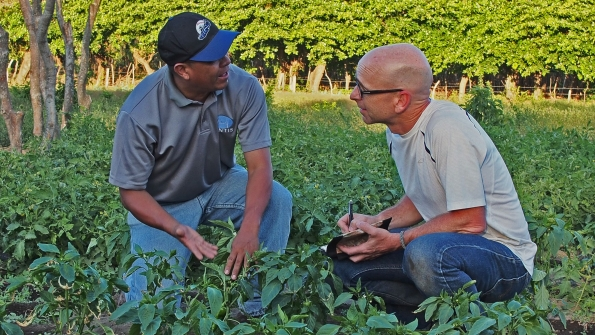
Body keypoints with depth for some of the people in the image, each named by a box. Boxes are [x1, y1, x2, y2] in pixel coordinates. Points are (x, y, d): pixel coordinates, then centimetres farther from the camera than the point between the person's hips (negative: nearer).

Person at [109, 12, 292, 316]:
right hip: (162, 204, -3)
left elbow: (260, 166, -22)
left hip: (219, 186, 3)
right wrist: (181, 231, -35)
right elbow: (131, 191, -19)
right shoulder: (140, 112, -29)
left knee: (277, 199, -26)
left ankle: (255, 309, -14)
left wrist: (249, 229, -39)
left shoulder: (244, 88, -23)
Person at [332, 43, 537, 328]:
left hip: (504, 257, -8)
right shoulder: (398, 130, 3)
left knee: (425, 253, -39)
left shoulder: (447, 129, -24)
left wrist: (396, 241, -22)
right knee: (346, 260, -3)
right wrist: (374, 222, -2)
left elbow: (470, 221, -24)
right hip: (444, 245, 8)